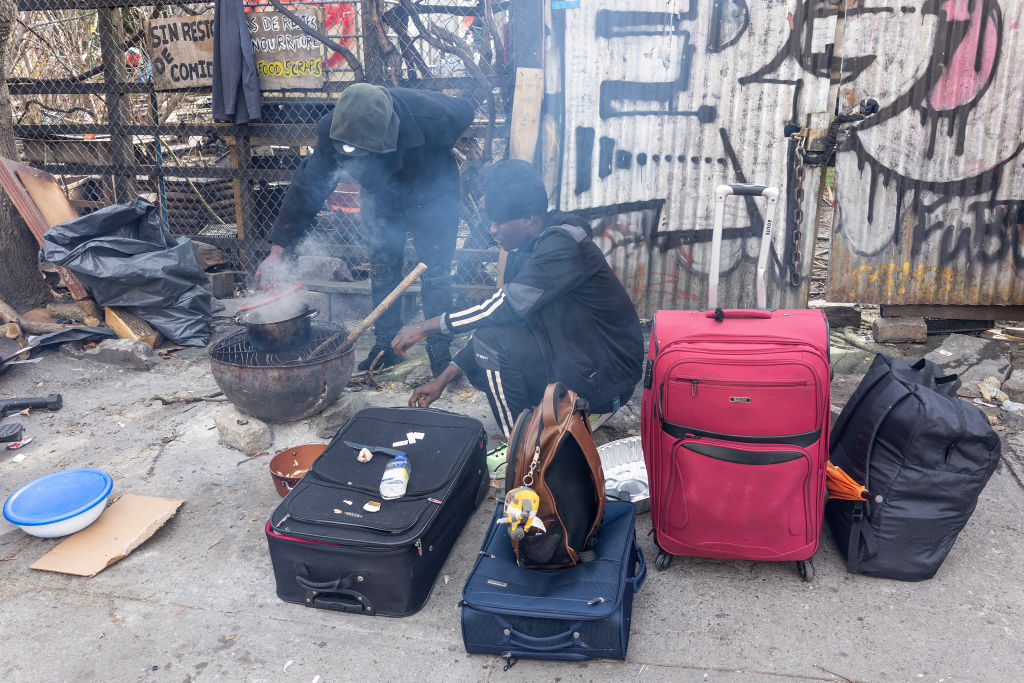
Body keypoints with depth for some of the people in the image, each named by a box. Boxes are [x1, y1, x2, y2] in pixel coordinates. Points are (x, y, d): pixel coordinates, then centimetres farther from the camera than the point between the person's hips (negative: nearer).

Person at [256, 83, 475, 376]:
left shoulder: (428, 114, -38)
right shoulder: (332, 131, -29)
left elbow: (465, 110, -14)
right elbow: (307, 187, -22)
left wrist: (434, 157, -4)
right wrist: (277, 249, -26)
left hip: (431, 196, -3)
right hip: (380, 200, 3)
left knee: (435, 273, -6)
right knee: (382, 272, 6)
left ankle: (440, 352, 6)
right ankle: (385, 346, 20)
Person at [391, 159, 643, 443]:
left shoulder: (562, 246, -21)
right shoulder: (526, 251, 7)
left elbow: (507, 307, -27)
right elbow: (499, 318, 9)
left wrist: (427, 327, -19)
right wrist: (443, 379, 5)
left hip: (604, 374, -9)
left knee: (491, 342, -20)